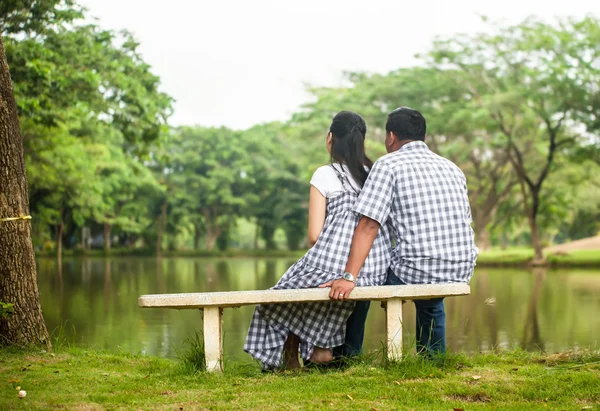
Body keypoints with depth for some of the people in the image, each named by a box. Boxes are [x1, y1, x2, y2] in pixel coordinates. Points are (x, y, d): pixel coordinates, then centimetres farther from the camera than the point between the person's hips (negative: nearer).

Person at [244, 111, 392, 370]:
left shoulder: (325, 175, -4)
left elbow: (314, 235, -7)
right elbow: (385, 227, 14)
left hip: (333, 265, -5)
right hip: (376, 272, 6)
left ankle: (290, 360, 24)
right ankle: (321, 346, 31)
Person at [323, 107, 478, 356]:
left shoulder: (388, 165, -3)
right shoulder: (453, 168, 16)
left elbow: (368, 226, -13)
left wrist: (349, 278, -18)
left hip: (416, 271, -6)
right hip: (461, 274, 6)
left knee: (363, 282, 20)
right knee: (431, 301, 39)